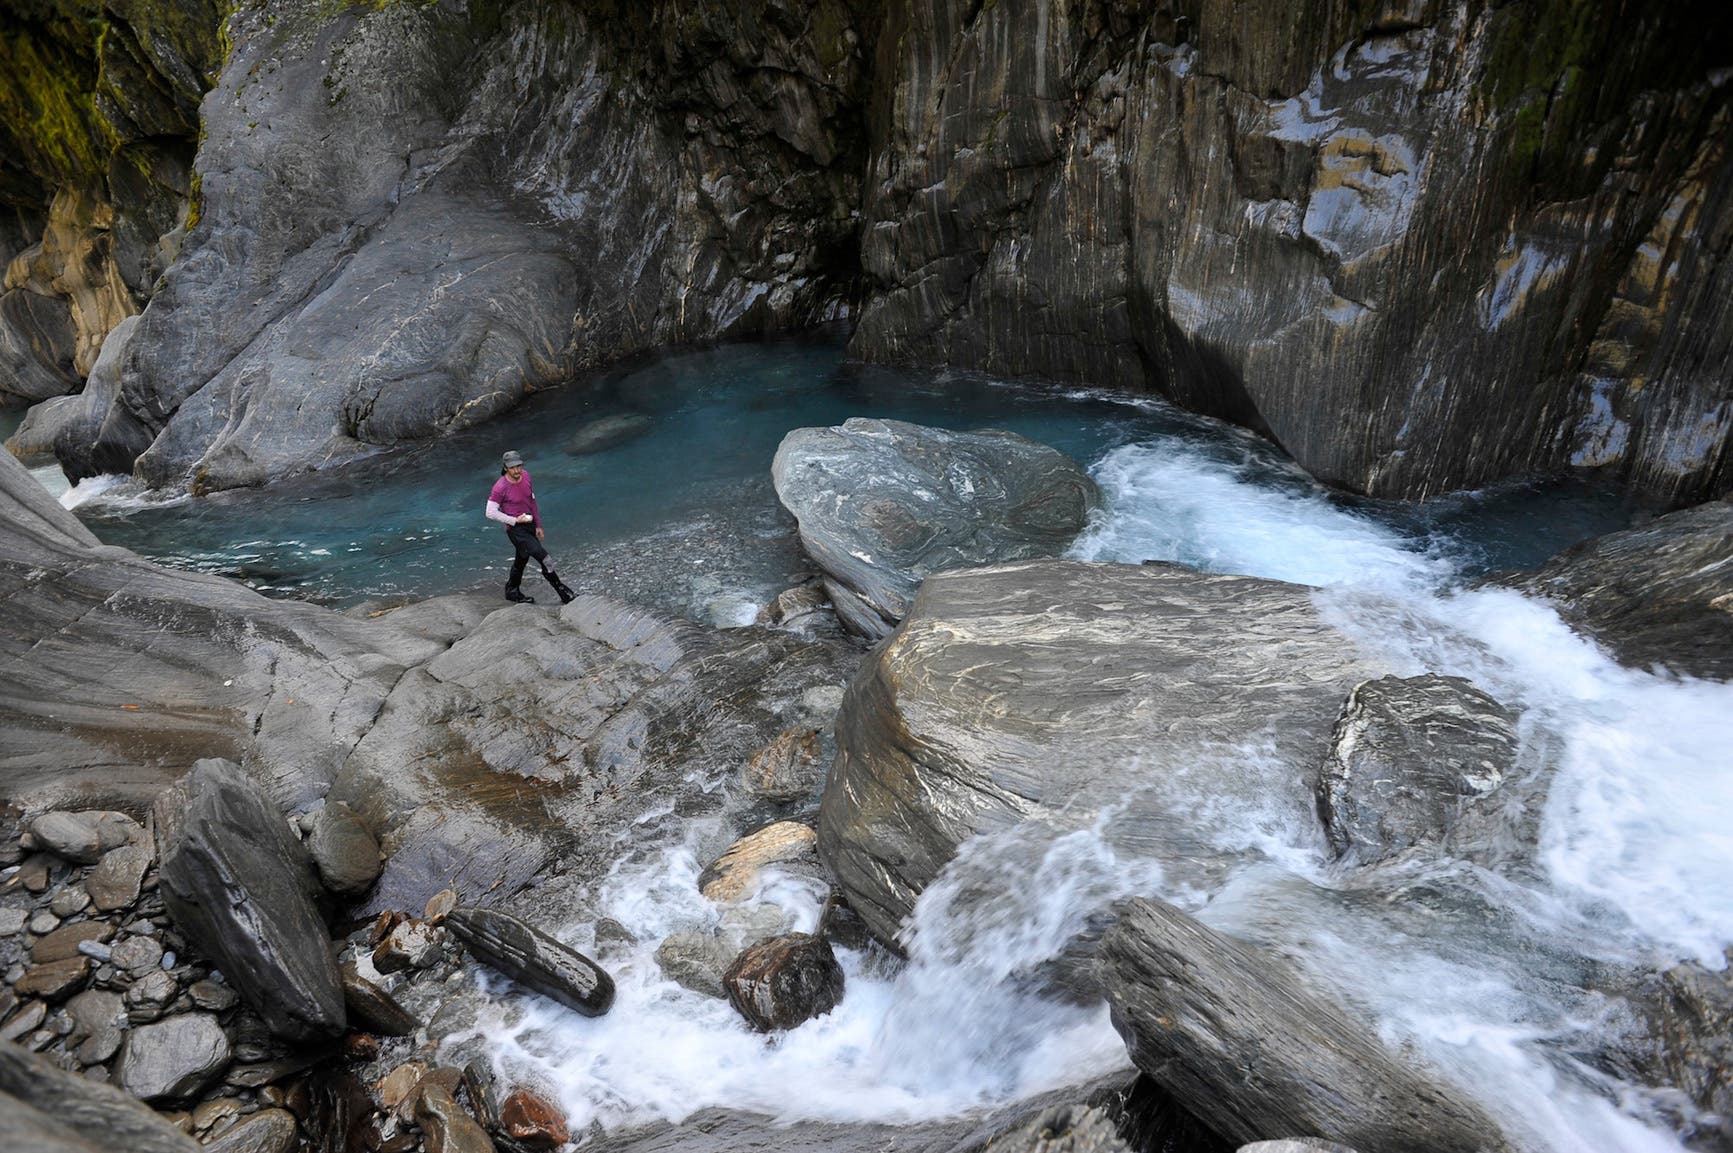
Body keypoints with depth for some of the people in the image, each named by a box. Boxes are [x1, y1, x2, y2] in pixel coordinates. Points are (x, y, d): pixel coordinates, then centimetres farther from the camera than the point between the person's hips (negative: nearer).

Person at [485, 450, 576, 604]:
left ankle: (512, 592, 41)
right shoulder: (500, 487, -21)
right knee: (542, 556, -16)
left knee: (522, 559, 21)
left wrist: (538, 525, 14)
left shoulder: (525, 475, -1)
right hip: (516, 529, -7)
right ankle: (563, 593, -7)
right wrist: (514, 520, -17)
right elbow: (491, 513, -16)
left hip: (530, 525, 7)